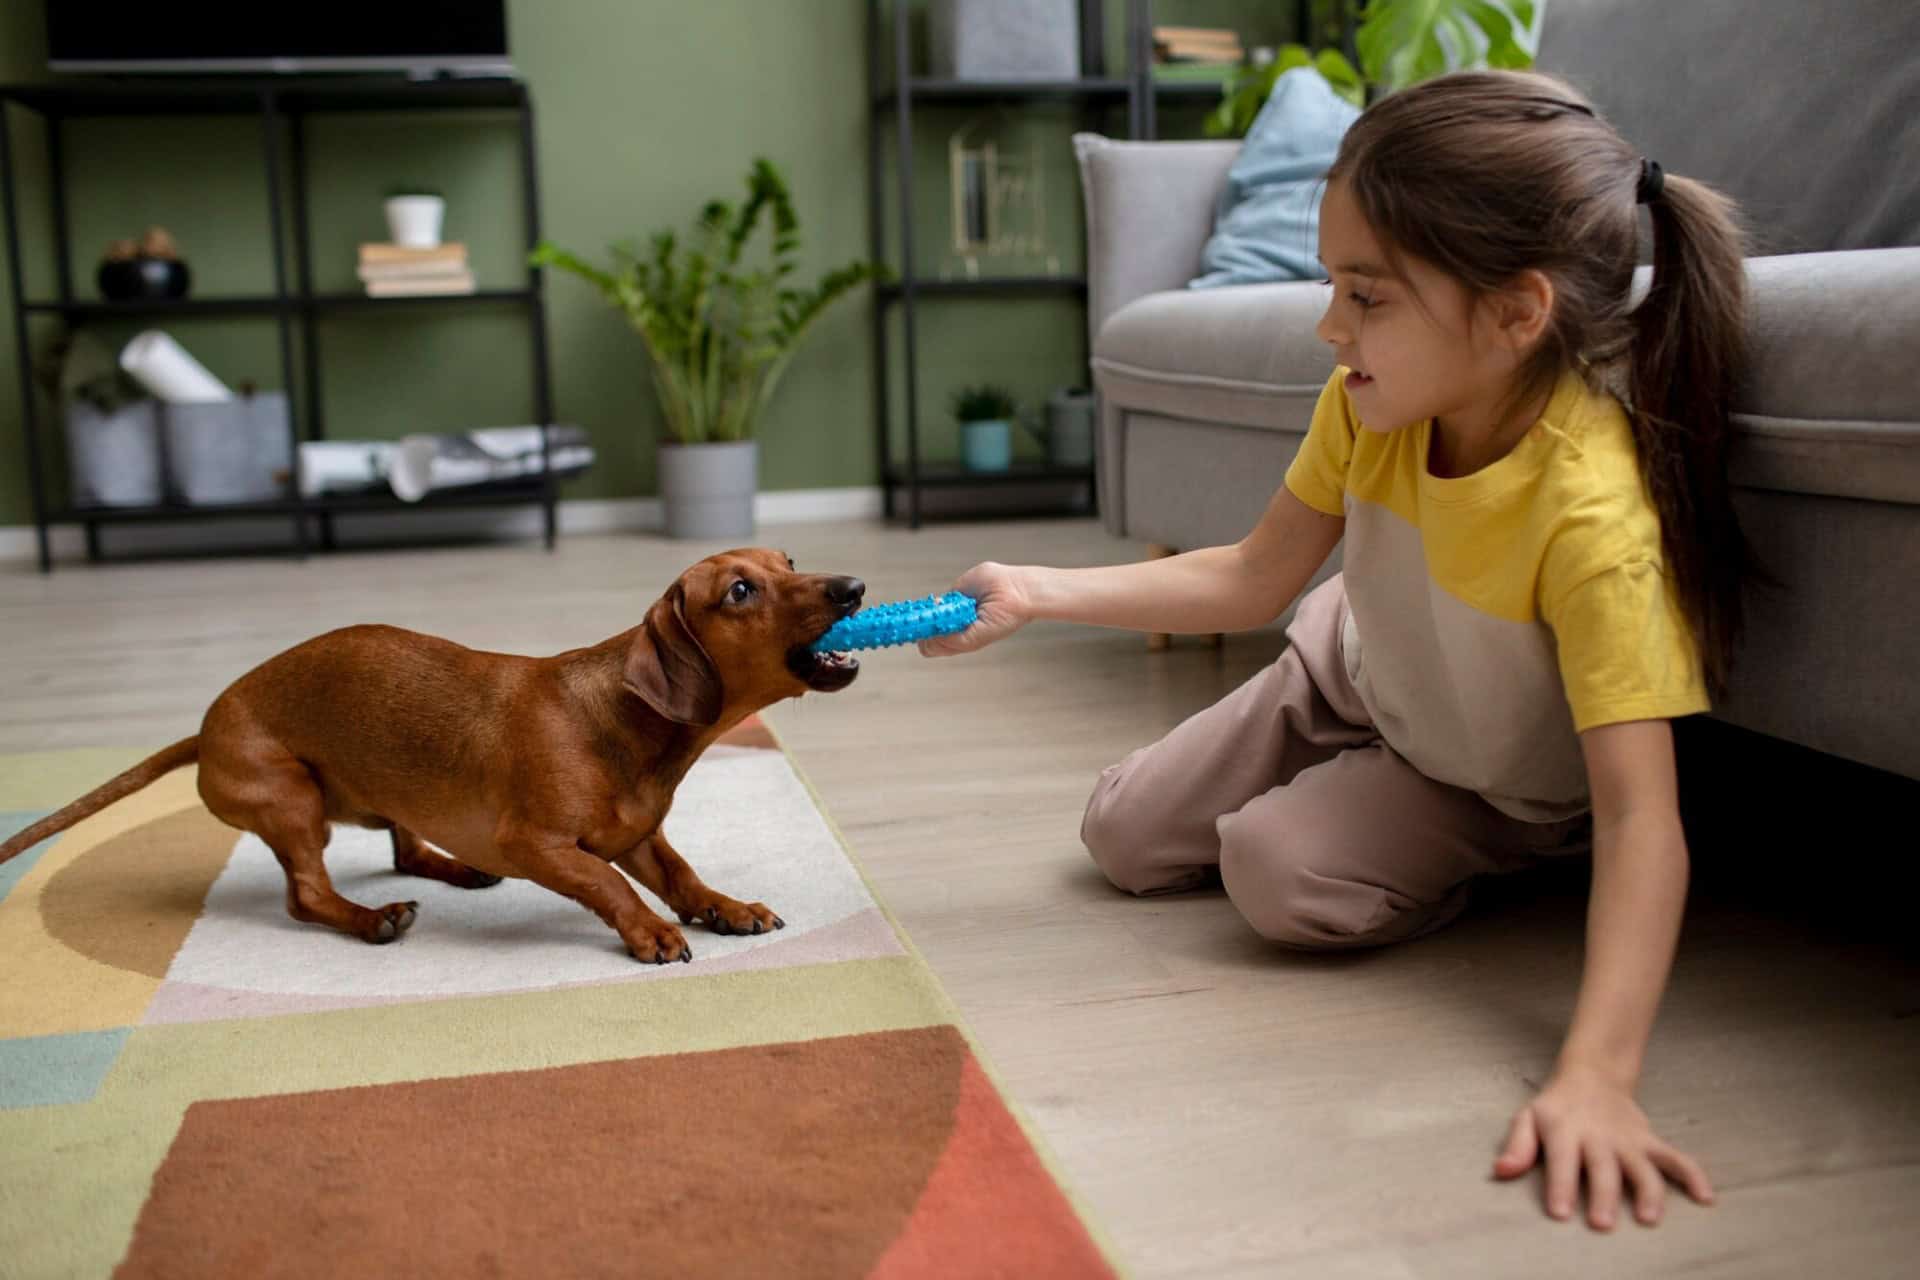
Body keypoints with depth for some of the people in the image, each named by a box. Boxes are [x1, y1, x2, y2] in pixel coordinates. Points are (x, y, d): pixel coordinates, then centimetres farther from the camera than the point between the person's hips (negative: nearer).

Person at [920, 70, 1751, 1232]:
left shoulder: (1595, 514, -42)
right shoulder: (1371, 403, -24)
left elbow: (1641, 819, -45)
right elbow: (1253, 580, -10)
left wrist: (1597, 1075, -57)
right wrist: (1036, 594, -17)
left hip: (1495, 778, -5)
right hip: (1356, 677, 6)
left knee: (1284, 875, -29)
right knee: (1124, 842, 9)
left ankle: (1466, 864, 2)